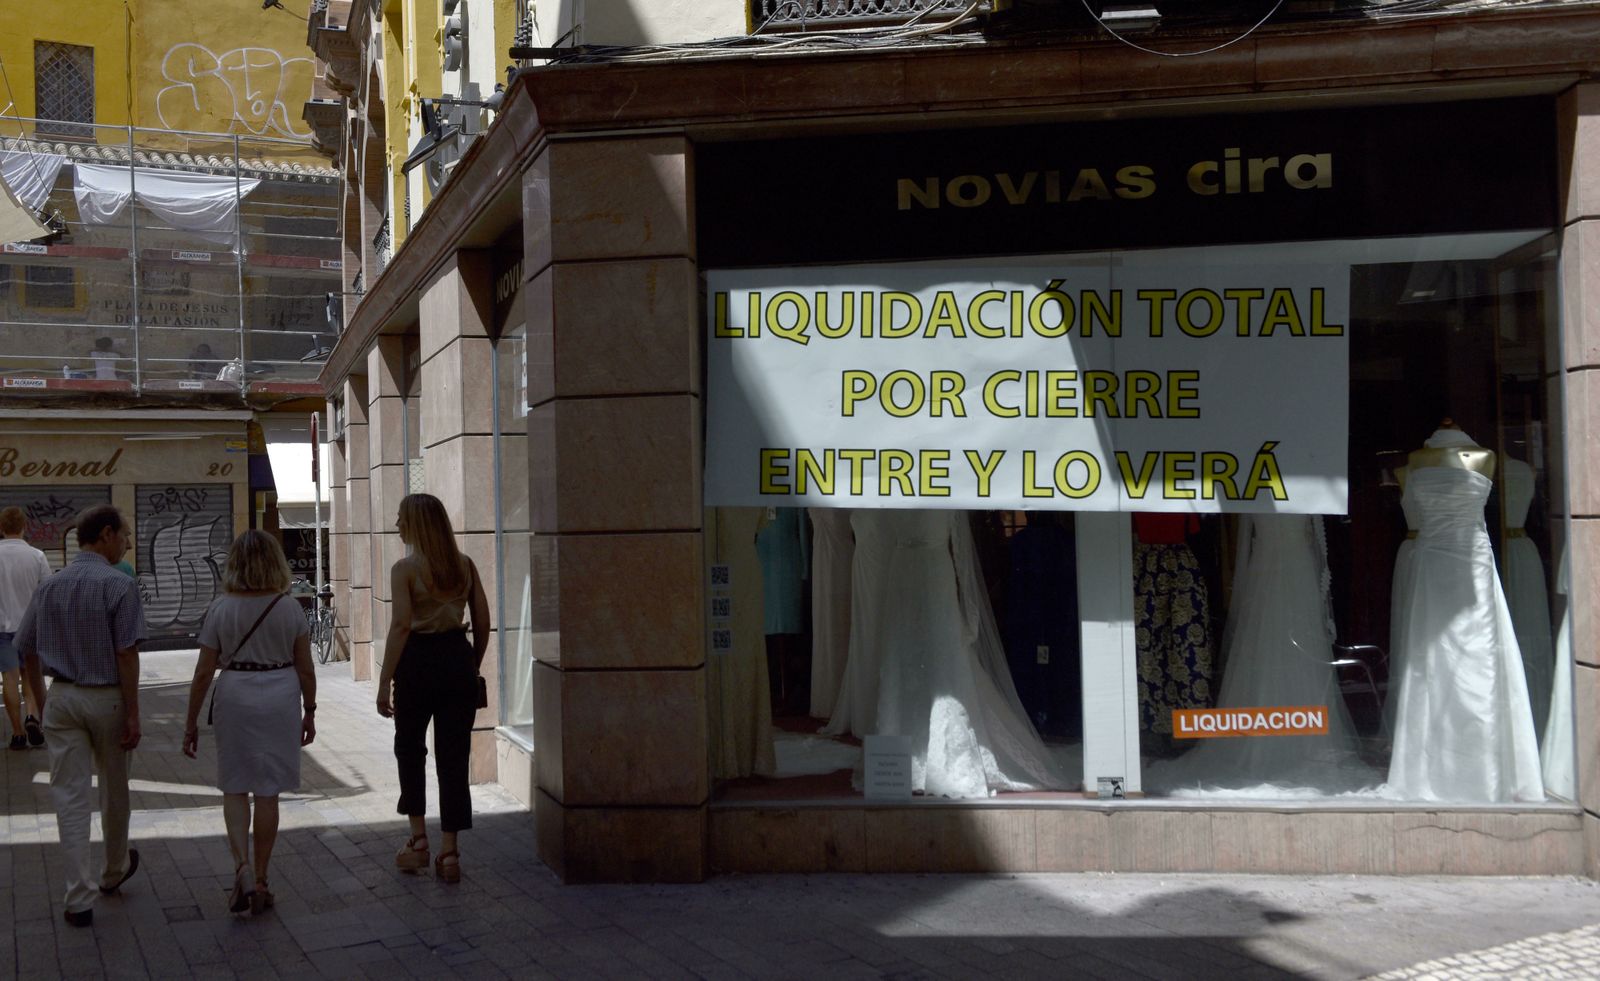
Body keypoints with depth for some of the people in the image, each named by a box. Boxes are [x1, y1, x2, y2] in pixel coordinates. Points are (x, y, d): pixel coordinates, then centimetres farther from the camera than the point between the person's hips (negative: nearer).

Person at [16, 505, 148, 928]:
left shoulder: (49, 586, 4)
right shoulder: (119, 585, -14)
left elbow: (28, 651, 10)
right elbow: (126, 655, -18)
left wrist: (42, 702, 21)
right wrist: (132, 714, -13)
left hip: (62, 698, 4)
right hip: (107, 698, -4)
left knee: (70, 797, 4)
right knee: (114, 790, 16)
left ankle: (79, 899, 3)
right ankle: (114, 871, 36)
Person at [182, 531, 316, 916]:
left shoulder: (221, 609, -6)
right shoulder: (290, 609, -3)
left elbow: (203, 673, -4)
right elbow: (305, 670, 1)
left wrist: (191, 723, 5)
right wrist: (309, 712, 14)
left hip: (235, 697, -1)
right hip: (281, 698, 1)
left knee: (235, 787, 12)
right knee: (268, 793, 8)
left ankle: (242, 866, -8)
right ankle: (260, 881, 14)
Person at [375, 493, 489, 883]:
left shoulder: (405, 569, -8)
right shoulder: (464, 565, 5)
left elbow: (401, 625, -15)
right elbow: (483, 622, 6)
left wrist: (384, 682, -13)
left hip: (418, 662, -3)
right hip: (458, 659, 3)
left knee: (409, 749, 17)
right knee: (454, 756, 6)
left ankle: (418, 839, 16)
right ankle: (449, 852, 6)